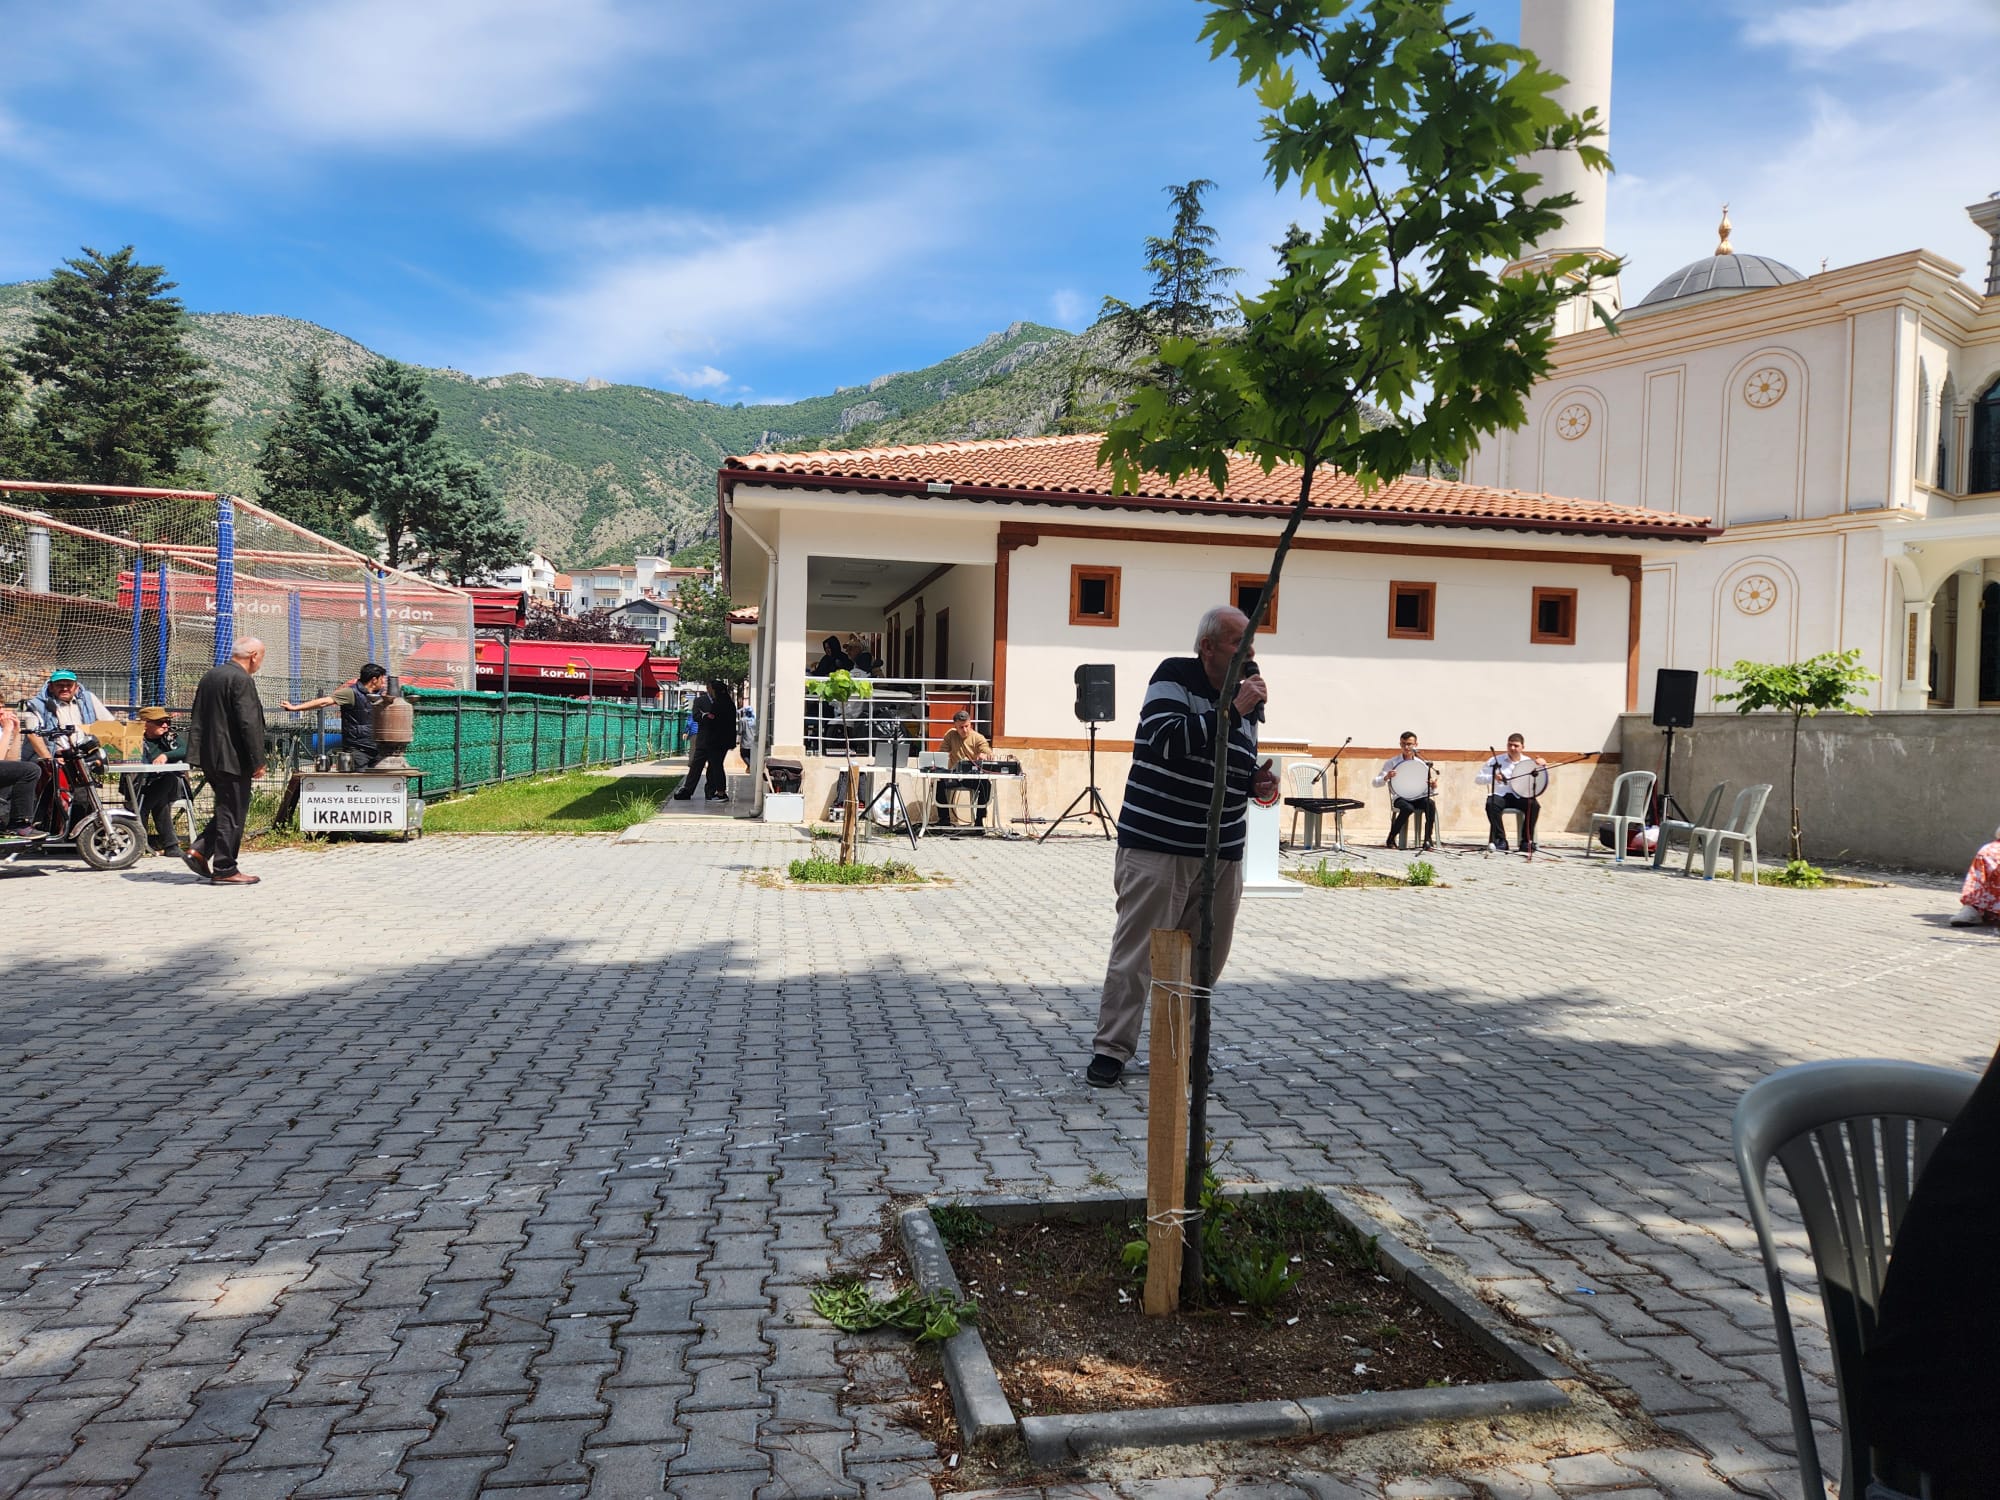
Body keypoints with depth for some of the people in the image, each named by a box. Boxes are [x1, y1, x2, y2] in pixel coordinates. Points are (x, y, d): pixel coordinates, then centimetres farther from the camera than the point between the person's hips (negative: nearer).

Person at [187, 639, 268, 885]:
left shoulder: (209, 676, 13)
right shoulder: (242, 680, -16)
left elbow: (197, 719, 18)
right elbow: (249, 724, -20)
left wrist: (199, 750, 23)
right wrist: (257, 761, -15)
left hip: (209, 756, 9)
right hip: (233, 758, -9)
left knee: (226, 810, 20)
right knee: (232, 814, -1)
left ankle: (199, 850, 10)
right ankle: (224, 870, 4)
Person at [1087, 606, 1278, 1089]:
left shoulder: (1244, 699, 14)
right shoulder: (1173, 677, -5)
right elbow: (1168, 740, -22)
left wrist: (1257, 783, 3)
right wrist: (1230, 711, -21)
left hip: (1221, 855, 6)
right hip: (1157, 845, -6)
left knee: (1206, 957, 11)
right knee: (1136, 952, -4)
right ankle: (1112, 1048, 5)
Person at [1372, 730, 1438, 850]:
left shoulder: (1421, 763, 7)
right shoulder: (1391, 762, 0)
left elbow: (1429, 788, 7)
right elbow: (1374, 783, -5)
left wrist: (1433, 786, -18)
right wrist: (1386, 778, -27)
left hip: (1418, 797, 2)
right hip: (1400, 798, -2)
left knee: (1431, 803, -31)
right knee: (1408, 808, -36)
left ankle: (1428, 840, -20)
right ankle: (1391, 839, -17)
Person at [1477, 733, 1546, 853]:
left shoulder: (1529, 763, 11)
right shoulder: (1496, 761, 8)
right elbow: (1478, 778, 4)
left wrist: (1542, 765, -18)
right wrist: (1493, 777, -16)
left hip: (1520, 796, 1)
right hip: (1500, 795, -1)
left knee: (1534, 805, -30)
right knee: (1491, 804, -34)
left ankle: (1527, 842, -15)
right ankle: (1500, 841, -22)